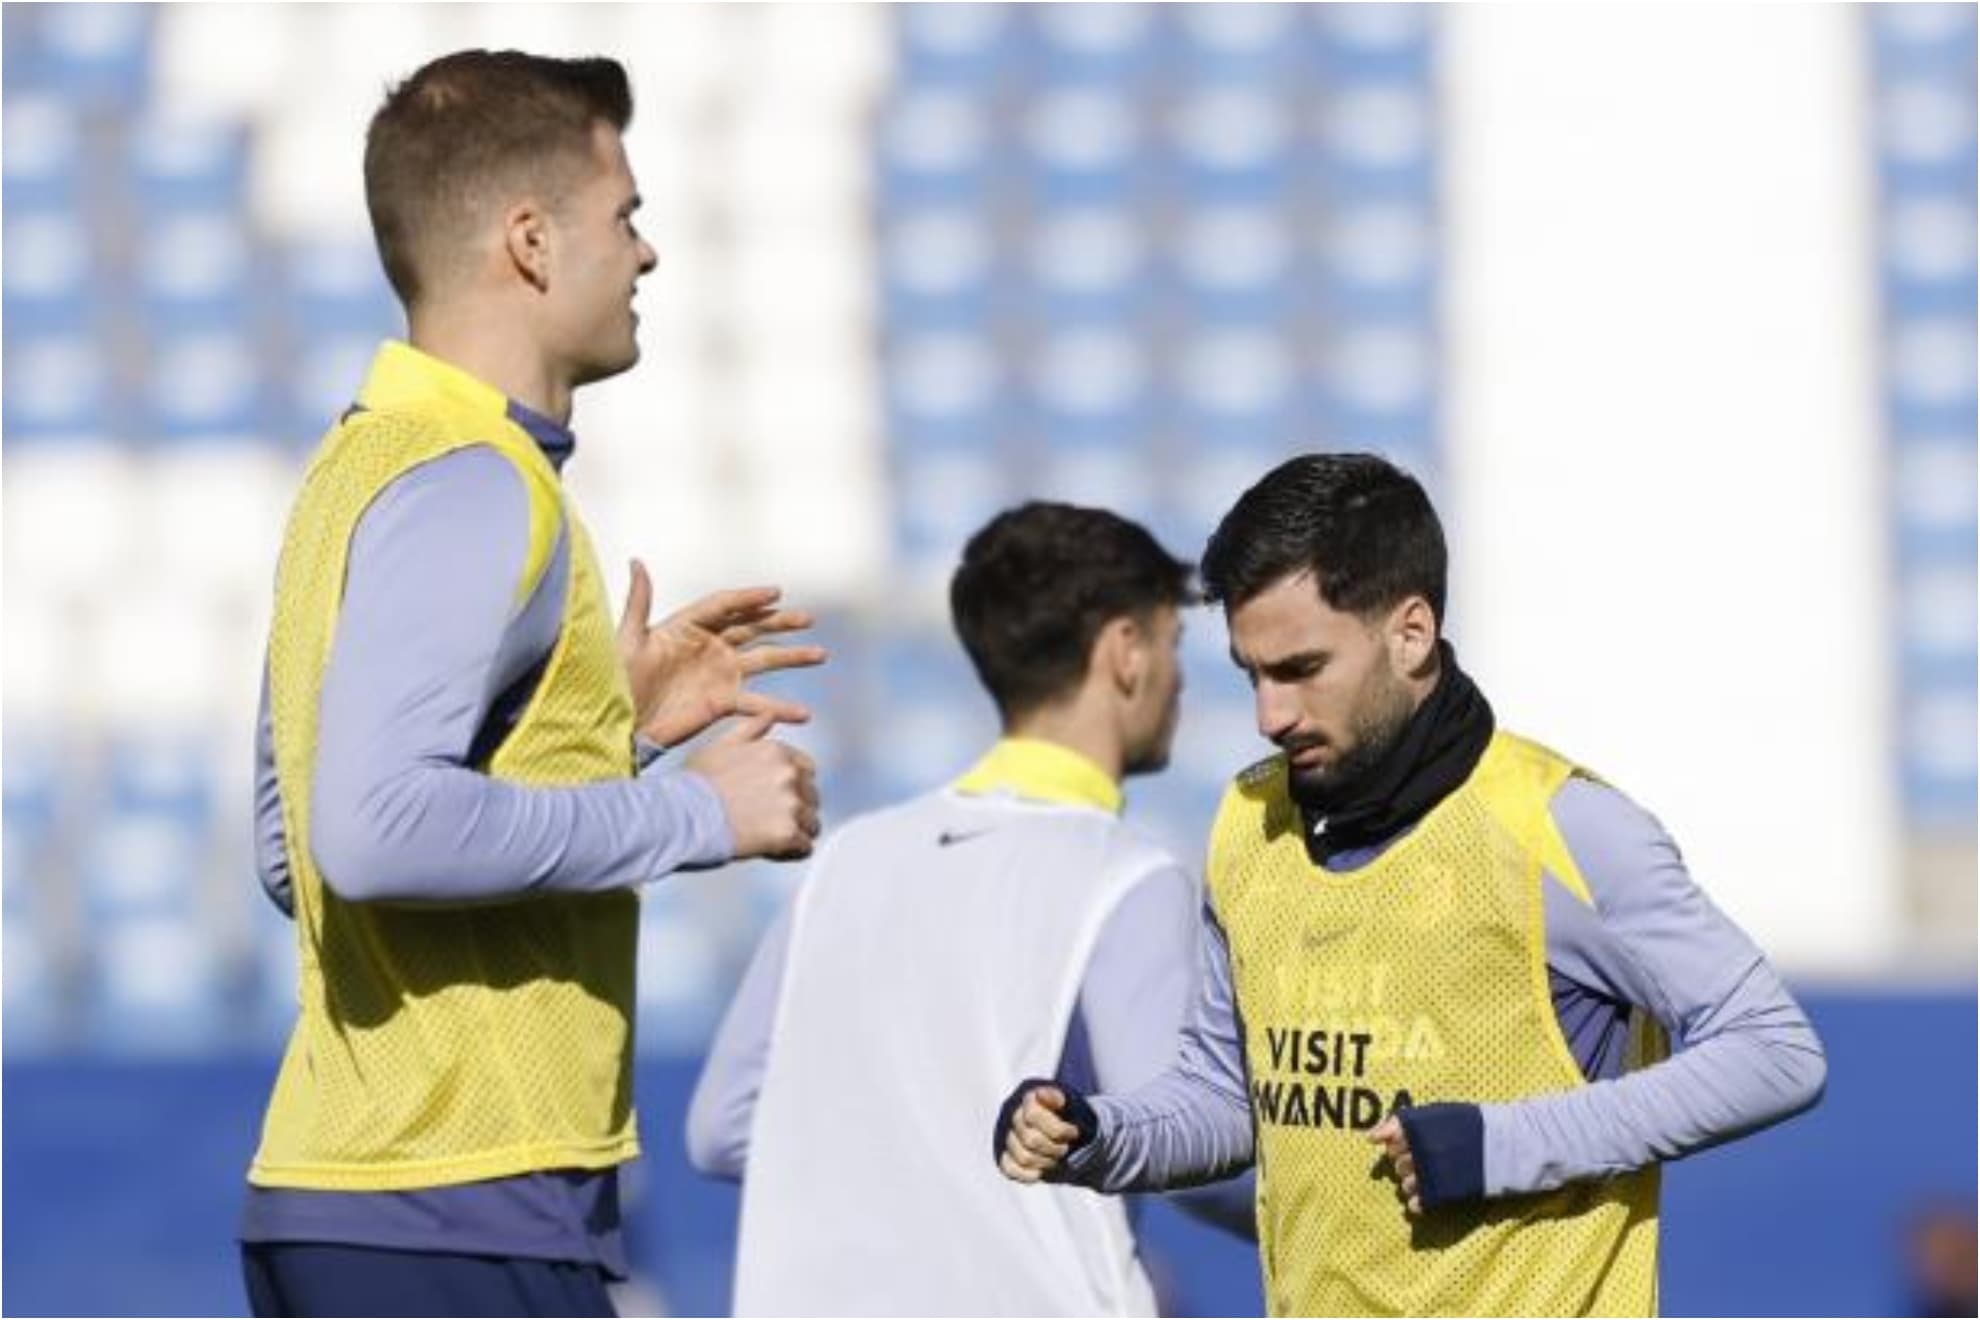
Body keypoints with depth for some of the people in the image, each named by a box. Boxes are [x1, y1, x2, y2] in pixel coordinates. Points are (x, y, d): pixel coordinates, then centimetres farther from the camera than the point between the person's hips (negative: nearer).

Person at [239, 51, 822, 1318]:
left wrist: (615, 721, 22)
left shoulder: (365, 467, 18)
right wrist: (693, 812, -17)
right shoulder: (473, 488, -13)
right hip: (464, 1216, -10)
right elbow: (375, 832, -26)